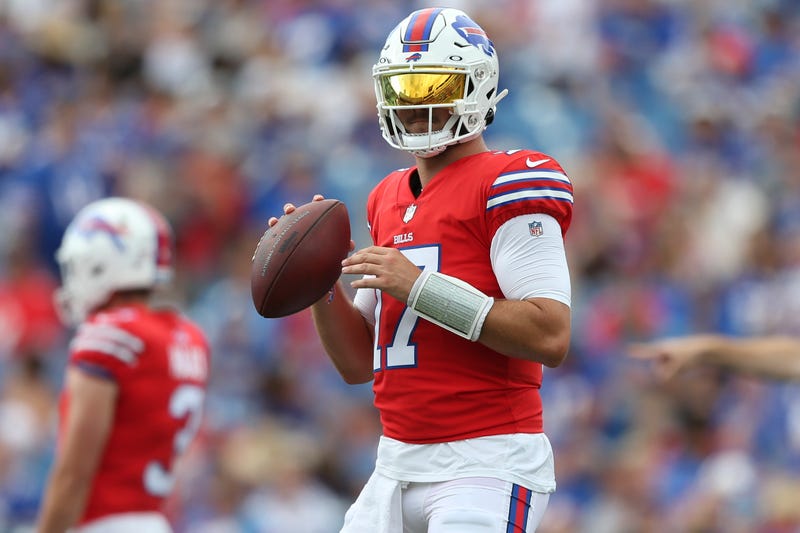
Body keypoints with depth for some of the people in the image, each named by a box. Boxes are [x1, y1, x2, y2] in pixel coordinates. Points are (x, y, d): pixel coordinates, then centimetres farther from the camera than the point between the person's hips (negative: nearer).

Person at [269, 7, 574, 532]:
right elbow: (358, 363, 20)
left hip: (485, 467, -8)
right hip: (399, 464, 8)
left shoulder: (506, 188, -8)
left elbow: (550, 337, -19)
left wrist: (420, 285, -20)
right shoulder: (389, 201, 17)